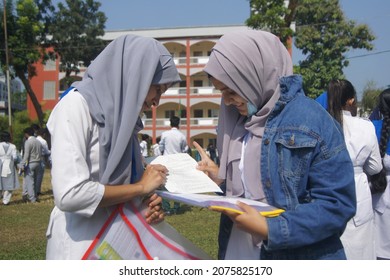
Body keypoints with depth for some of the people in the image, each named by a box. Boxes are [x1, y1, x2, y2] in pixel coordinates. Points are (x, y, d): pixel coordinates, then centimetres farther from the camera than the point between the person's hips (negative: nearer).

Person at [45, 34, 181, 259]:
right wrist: (141, 187, -14)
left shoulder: (123, 116, 8)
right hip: (82, 245, -7)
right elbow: (70, 194, -25)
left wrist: (148, 202, -7)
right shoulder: (77, 106, -15)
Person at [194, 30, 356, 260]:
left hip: (297, 257, -6)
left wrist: (270, 230, -23)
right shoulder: (239, 120, 5)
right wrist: (219, 177, -3)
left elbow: (338, 203, -19)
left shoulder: (313, 121, -17)